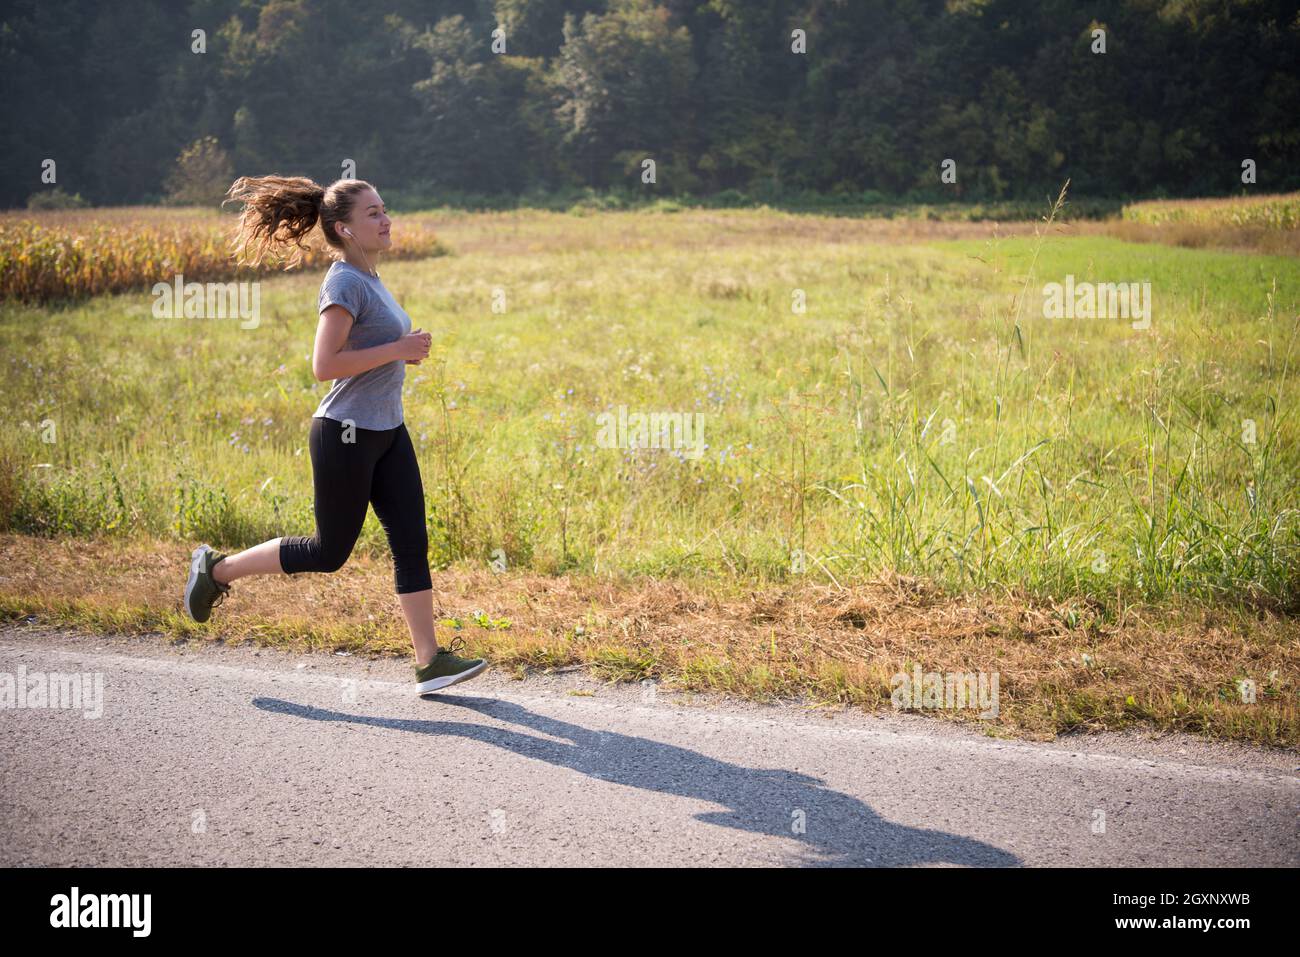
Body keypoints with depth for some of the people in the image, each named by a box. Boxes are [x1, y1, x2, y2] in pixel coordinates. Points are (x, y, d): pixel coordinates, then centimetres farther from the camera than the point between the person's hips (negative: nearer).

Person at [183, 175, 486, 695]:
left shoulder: (368, 279, 12)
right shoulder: (345, 283, -16)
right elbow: (323, 365, -24)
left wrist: (407, 349, 6)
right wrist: (397, 349, -22)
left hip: (387, 432, 9)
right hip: (345, 435, -9)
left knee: (412, 542, 2)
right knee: (330, 551, 5)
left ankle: (429, 661, 4)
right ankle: (218, 569, 22)